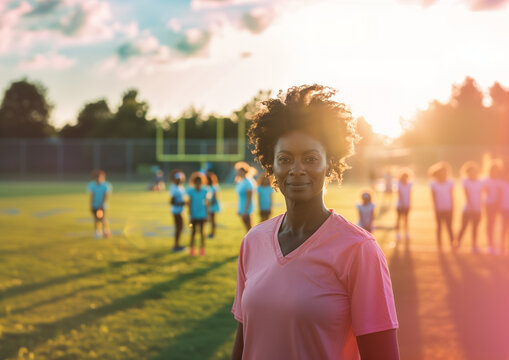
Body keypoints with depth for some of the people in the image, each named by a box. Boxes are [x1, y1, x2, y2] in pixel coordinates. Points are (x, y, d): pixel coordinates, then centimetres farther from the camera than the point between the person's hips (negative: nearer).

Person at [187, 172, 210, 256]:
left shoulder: (204, 191, -1)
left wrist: (206, 214, 2)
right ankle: (192, 249, 14)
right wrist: (190, 215, -5)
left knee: (202, 231, 6)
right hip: (194, 215, -1)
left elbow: (206, 204, 4)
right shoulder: (191, 191, -6)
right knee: (193, 231, 5)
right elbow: (190, 204, -3)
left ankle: (202, 249, 15)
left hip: (202, 215, 1)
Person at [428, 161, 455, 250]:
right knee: (439, 227, 7)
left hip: (448, 209, 1)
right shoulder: (434, 184, -5)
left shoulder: (450, 183, -1)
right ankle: (439, 244, 13)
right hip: (439, 209, -1)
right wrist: (435, 209, -7)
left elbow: (451, 196, 3)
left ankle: (452, 243, 8)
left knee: (449, 227, 0)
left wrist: (452, 208, 2)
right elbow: (433, 198, -3)